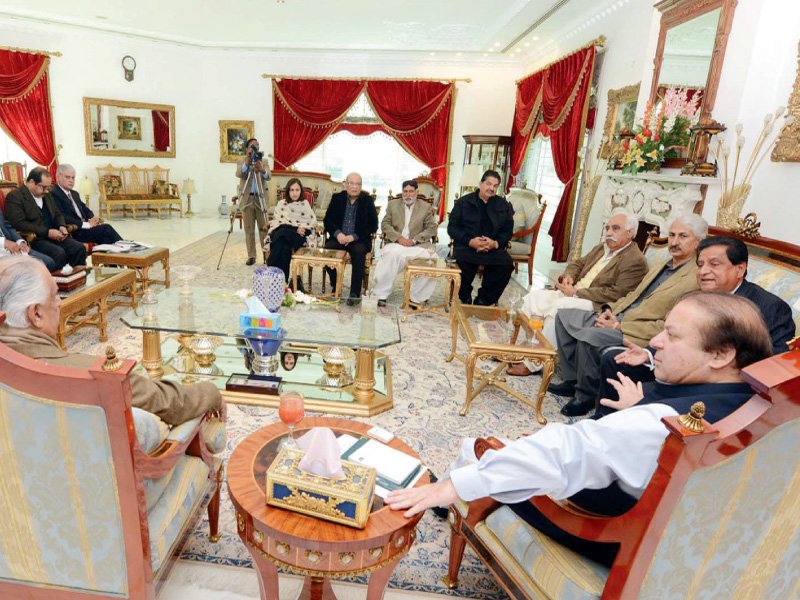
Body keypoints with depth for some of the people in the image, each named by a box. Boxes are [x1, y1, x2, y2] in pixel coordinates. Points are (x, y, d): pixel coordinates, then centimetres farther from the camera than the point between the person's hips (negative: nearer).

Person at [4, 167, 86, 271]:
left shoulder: (46, 195, 19)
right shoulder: (14, 196, -4)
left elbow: (57, 215, 26)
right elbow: (19, 223, -15)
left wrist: (62, 226, 2)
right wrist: (47, 232, -20)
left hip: (53, 235, 7)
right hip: (32, 239, -7)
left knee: (79, 248, -18)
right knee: (59, 253, -32)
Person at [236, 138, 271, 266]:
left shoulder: (263, 161, 7)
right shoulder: (241, 161, 6)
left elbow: (268, 177, -10)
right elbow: (239, 174, -14)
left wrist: (262, 170, -32)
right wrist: (247, 163, -28)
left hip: (260, 199, 0)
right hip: (247, 199, 0)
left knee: (264, 228, 0)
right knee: (248, 229, 2)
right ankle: (251, 256, 8)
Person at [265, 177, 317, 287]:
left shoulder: (305, 204, 19)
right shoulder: (281, 203, 23)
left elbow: (312, 221, 9)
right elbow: (275, 220, 15)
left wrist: (302, 228, -10)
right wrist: (284, 227, -5)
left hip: (298, 234, -1)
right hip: (281, 231, 2)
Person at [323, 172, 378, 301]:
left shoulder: (368, 200, 4)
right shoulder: (337, 198, 10)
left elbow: (373, 225, -2)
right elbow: (328, 220, 7)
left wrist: (354, 236, -15)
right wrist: (337, 233, -14)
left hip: (359, 240, -2)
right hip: (339, 238, 2)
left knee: (359, 252, -34)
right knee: (327, 249, -27)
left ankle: (355, 293, -28)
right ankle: (335, 287, -12)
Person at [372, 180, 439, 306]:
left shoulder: (426, 207, 10)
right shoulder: (393, 204, 14)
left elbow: (432, 228, 2)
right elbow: (385, 224, 6)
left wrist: (414, 240, -13)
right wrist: (399, 237, -12)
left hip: (417, 245, 0)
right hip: (396, 243, 0)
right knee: (391, 254, -33)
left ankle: (416, 298, -15)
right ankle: (381, 295, -24)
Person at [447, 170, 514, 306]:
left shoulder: (503, 205, 14)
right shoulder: (464, 202, 7)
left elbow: (508, 231, 10)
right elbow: (452, 227, 1)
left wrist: (496, 243, -13)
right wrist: (469, 241, -16)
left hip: (493, 247, 2)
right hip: (467, 245, -2)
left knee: (506, 264, -27)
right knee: (462, 261, -35)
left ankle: (483, 301, -10)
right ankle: (465, 298, -8)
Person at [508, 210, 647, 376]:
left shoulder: (635, 261, -10)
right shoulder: (601, 248, 18)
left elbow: (616, 294, -18)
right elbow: (578, 263, 25)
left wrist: (577, 292, -19)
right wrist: (568, 276, 0)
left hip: (595, 305, -9)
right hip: (571, 293, 9)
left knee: (557, 308, -32)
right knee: (532, 297, -5)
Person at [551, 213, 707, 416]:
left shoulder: (696, 279, -12)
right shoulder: (660, 267, 17)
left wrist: (620, 327, -18)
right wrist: (610, 310, 2)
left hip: (637, 335, -10)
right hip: (616, 317, 10)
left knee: (587, 337, -32)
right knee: (564, 315, 2)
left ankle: (586, 395, -8)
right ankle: (571, 379, 8)